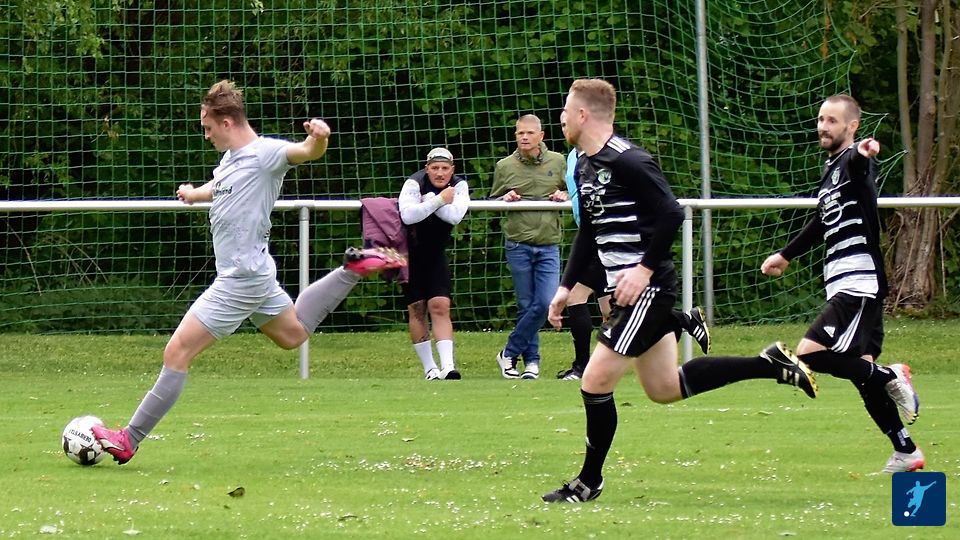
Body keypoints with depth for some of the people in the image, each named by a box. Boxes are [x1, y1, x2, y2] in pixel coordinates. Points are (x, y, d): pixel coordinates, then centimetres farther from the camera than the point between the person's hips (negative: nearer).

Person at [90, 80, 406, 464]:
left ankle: (129, 440, -8)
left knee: (177, 353, -10)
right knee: (293, 334, 29)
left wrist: (319, 138, -55)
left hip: (240, 279, -10)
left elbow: (307, 152, -34)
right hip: (254, 273, 10)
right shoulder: (231, 158, 10)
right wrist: (193, 194, 48)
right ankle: (355, 268, 29)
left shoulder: (265, 152, -17)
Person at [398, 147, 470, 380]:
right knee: (417, 310, 1)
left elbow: (455, 216, -27)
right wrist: (439, 200, -30)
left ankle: (447, 365, -18)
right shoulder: (414, 183, -18)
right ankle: (429, 368, 9)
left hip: (436, 254, 2)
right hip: (410, 253, -2)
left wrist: (428, 200, -25)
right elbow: (408, 215, -35)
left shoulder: (459, 186, -10)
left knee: (440, 307, -11)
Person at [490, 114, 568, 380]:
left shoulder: (557, 162, 5)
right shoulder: (504, 166, 4)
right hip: (518, 245, -1)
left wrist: (564, 196, -4)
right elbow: (492, 201, 13)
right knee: (526, 306, 1)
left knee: (545, 303, -8)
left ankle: (510, 353, 4)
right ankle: (531, 361, 12)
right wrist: (504, 199, -8)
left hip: (548, 246, 1)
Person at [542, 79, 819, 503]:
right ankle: (770, 364, 20)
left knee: (596, 381, -9)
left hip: (647, 289, -10)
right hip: (624, 292, 10)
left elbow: (671, 215, -22)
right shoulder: (585, 165, 12)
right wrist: (567, 286, 18)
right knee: (664, 389, 14)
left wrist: (645, 269, -23)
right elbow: (590, 233, 22)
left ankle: (590, 481, 4)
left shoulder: (627, 162, -18)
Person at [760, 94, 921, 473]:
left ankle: (890, 377, -4)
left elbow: (857, 166, -36)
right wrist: (786, 256, 44)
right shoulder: (831, 168, 18)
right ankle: (906, 452, 13)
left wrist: (862, 155, -60)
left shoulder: (853, 162, -9)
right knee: (860, 369, 7)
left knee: (810, 354, -20)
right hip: (845, 287, 9)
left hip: (859, 284, -9)